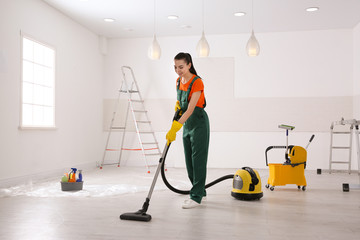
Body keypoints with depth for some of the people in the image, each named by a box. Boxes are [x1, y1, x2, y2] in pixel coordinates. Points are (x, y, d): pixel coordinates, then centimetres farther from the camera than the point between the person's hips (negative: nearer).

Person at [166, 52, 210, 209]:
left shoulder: (197, 82, -20)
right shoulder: (179, 81, 5)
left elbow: (190, 110, -26)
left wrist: (174, 128, -32)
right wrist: (177, 104, -1)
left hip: (199, 123, -8)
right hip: (187, 124, 8)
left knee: (198, 160, -5)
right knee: (189, 160, 11)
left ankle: (196, 197, 0)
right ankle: (199, 191, 25)